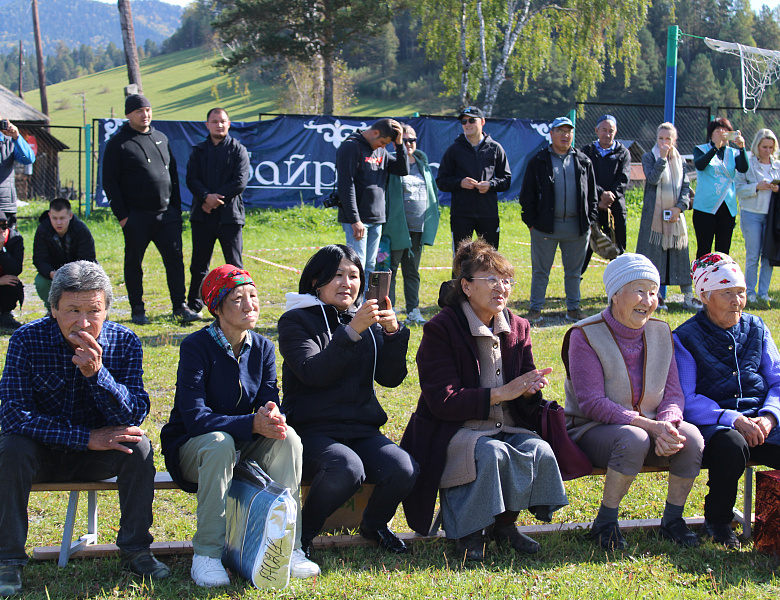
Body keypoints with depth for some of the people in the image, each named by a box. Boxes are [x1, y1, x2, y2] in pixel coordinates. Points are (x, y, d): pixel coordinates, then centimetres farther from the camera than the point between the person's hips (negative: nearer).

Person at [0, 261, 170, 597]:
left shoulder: (124, 342, -12)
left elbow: (135, 416, -19)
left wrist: (96, 372, -36)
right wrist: (87, 438, -30)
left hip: (97, 456, 1)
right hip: (43, 454, -1)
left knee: (138, 446, -25)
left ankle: (134, 550, -8)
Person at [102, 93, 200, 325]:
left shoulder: (161, 138, 14)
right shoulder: (118, 143, -2)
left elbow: (173, 174, 19)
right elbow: (110, 182, -4)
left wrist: (176, 208, 12)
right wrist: (121, 215, -10)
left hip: (166, 214, 4)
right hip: (136, 217, -4)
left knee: (175, 258, -1)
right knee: (134, 263, 4)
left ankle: (180, 306, 4)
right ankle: (137, 310, 14)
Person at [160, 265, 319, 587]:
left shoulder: (263, 347, 0)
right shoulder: (196, 346, -16)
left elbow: (271, 402, -5)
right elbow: (194, 417, -25)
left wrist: (271, 414, -32)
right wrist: (253, 424, -37)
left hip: (244, 446, 4)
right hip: (192, 448, -4)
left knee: (287, 436, -25)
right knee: (219, 443, -37)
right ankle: (206, 554, -27)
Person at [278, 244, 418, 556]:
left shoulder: (368, 322, 16)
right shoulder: (296, 320, 1)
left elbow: (391, 378, 6)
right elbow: (313, 373, -15)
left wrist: (393, 333, -9)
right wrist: (352, 332, -23)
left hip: (363, 430, 5)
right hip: (312, 430, -5)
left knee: (403, 469, -24)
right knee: (347, 468, -35)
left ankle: (374, 524, 8)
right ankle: (302, 532, -9)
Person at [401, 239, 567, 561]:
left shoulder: (518, 328, 10)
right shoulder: (440, 330, -8)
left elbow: (526, 400, 13)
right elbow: (442, 401, -16)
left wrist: (530, 390, -13)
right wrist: (501, 393, -20)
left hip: (508, 428, 5)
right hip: (456, 429, -5)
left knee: (540, 450, -25)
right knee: (491, 452, -35)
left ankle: (503, 522, -2)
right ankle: (468, 531, -13)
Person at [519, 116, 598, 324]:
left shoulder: (583, 162, 11)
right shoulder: (538, 162, 4)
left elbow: (592, 195, 14)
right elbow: (527, 195, 4)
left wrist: (591, 220, 5)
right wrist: (531, 221, -3)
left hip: (577, 227, 2)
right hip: (546, 226, -2)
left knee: (574, 270, 9)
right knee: (540, 270, 2)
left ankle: (573, 308, 19)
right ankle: (535, 310, 8)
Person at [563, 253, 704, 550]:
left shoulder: (661, 333, 5)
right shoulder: (585, 336, -12)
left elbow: (673, 394, 3)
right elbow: (592, 403, -19)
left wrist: (668, 425, -22)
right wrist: (650, 426, -27)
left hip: (652, 428, 5)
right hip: (593, 429, -5)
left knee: (690, 435, -24)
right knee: (634, 439, -37)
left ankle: (672, 519, -4)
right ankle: (605, 523, -17)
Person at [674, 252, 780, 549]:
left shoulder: (756, 329, 14)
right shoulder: (685, 339, 0)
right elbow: (686, 401, -8)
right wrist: (732, 420, -22)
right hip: (712, 424, -4)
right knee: (732, 444, -37)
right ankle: (717, 522, -12)